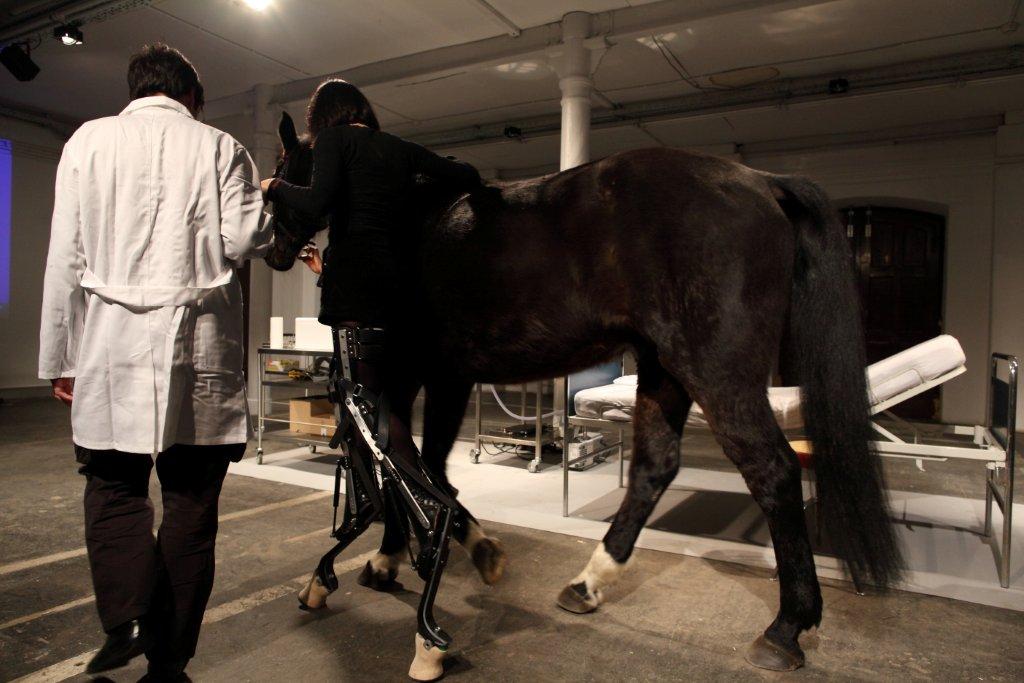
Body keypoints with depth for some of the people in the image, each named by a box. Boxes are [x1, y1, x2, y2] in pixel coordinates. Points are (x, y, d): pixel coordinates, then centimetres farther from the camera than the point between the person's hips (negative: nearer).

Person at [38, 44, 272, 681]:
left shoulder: (89, 139, 9)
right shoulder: (219, 146, 7)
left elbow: (66, 256, 5)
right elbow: (242, 240, -5)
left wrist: (61, 357, 9)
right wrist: (270, 207, 16)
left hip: (113, 342, 1)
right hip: (201, 347, 0)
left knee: (115, 487, 11)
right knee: (191, 500, 6)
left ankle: (126, 618, -10)